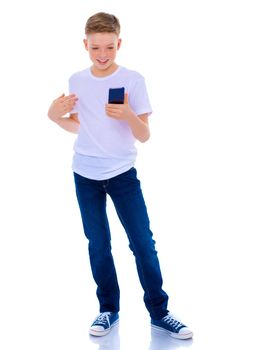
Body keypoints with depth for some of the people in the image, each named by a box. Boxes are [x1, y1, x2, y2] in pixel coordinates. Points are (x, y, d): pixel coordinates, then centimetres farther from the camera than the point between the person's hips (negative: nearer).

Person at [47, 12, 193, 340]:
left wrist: (128, 115, -29)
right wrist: (54, 115, -5)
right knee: (98, 244, 9)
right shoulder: (76, 80, 2)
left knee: (143, 243, -3)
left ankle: (159, 312, 11)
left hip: (122, 173, -2)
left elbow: (144, 135, -9)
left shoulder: (133, 80, -8)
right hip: (85, 175, 3)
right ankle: (108, 309, 23)